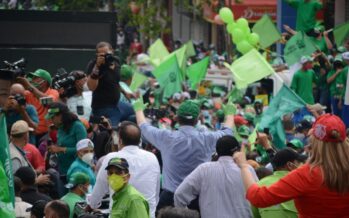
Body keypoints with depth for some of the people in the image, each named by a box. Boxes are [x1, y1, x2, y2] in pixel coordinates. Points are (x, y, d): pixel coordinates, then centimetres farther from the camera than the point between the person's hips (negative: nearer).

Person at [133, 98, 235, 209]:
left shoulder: (167, 138, -6)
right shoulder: (207, 139, -4)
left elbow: (144, 127, 14)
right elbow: (226, 131, 19)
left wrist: (139, 109, 36)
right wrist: (230, 113, 41)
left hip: (170, 196, 0)